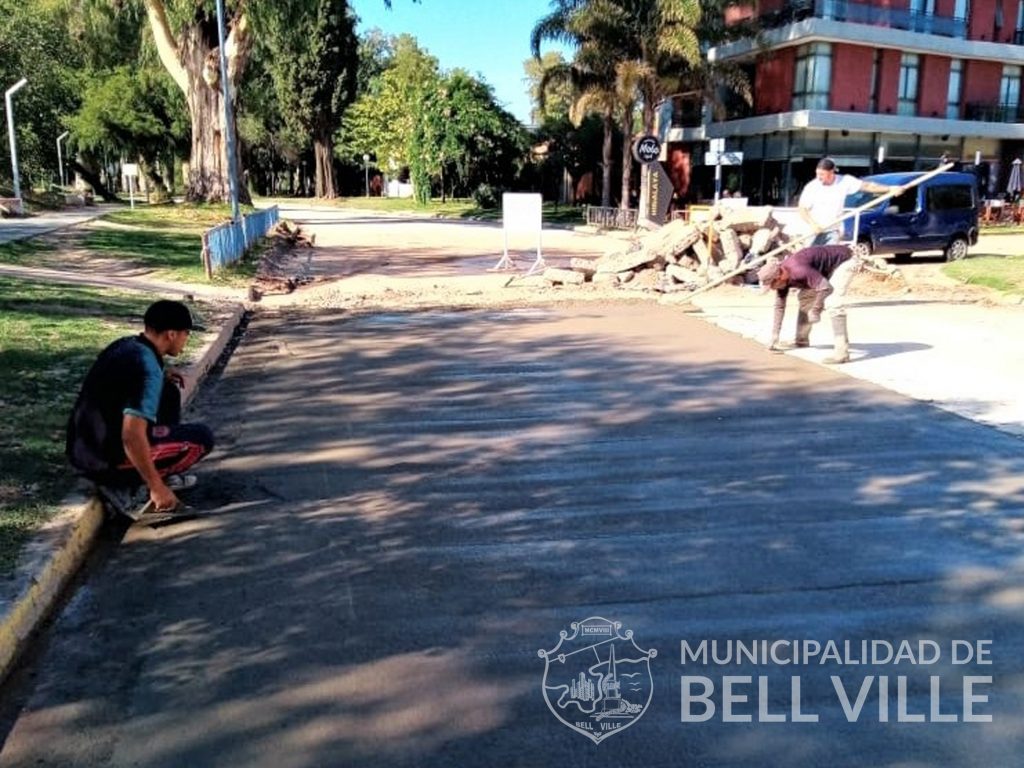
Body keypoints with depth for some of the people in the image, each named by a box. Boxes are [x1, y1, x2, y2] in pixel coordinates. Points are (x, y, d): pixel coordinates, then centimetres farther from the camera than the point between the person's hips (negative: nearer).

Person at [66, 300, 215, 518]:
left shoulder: (125, 344, 4)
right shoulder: (148, 370, -23)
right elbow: (132, 437, -30)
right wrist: (157, 488, -22)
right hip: (104, 458, -9)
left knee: (168, 391, 18)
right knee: (202, 437, -6)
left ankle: (162, 475, 21)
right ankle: (121, 484, -4)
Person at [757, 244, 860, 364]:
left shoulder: (797, 270, -36)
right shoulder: (781, 275, -6)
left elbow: (826, 288, -39)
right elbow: (779, 306, 4)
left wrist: (815, 311, -23)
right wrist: (774, 338, 7)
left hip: (844, 261, -10)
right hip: (828, 268, 10)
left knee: (833, 304, -24)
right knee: (806, 297, 16)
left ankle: (841, 352, -25)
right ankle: (801, 340, 31)